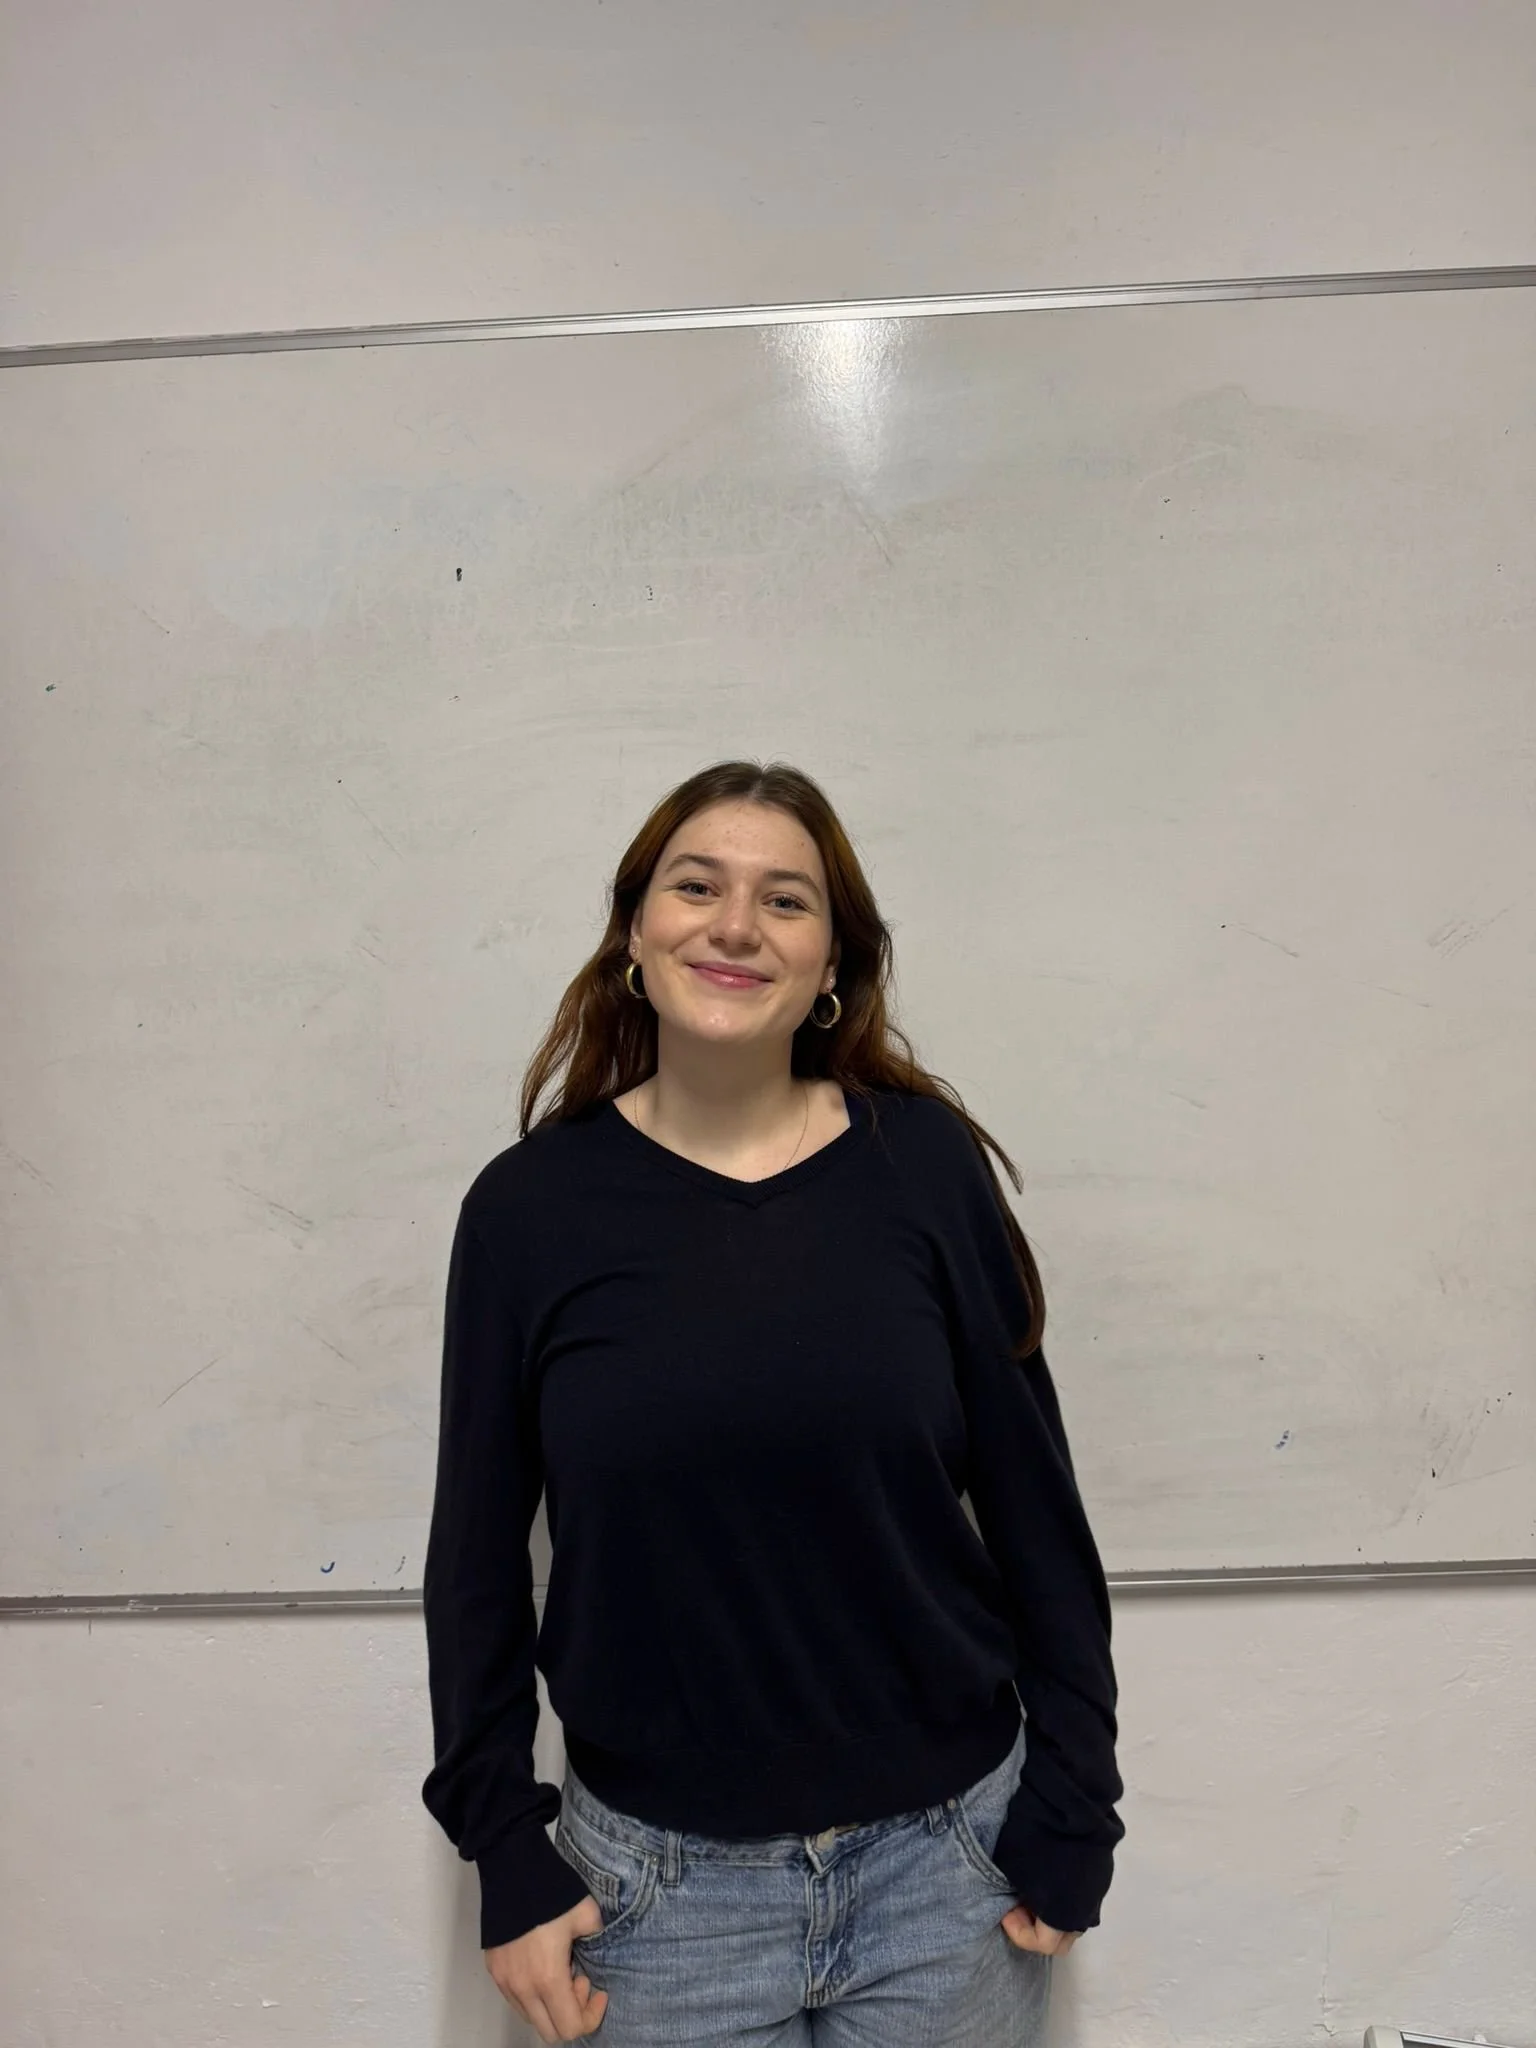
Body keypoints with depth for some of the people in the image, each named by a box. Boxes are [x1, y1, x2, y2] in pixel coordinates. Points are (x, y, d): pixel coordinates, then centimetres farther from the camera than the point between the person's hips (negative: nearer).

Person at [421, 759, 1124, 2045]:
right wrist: (506, 1856, 0)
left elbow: (1031, 1499, -4)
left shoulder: (923, 1161, -9)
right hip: (655, 1880, 0)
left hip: (944, 1857, 1)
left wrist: (1069, 1824, -1)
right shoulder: (530, 1204, -8)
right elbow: (478, 1552, 0)